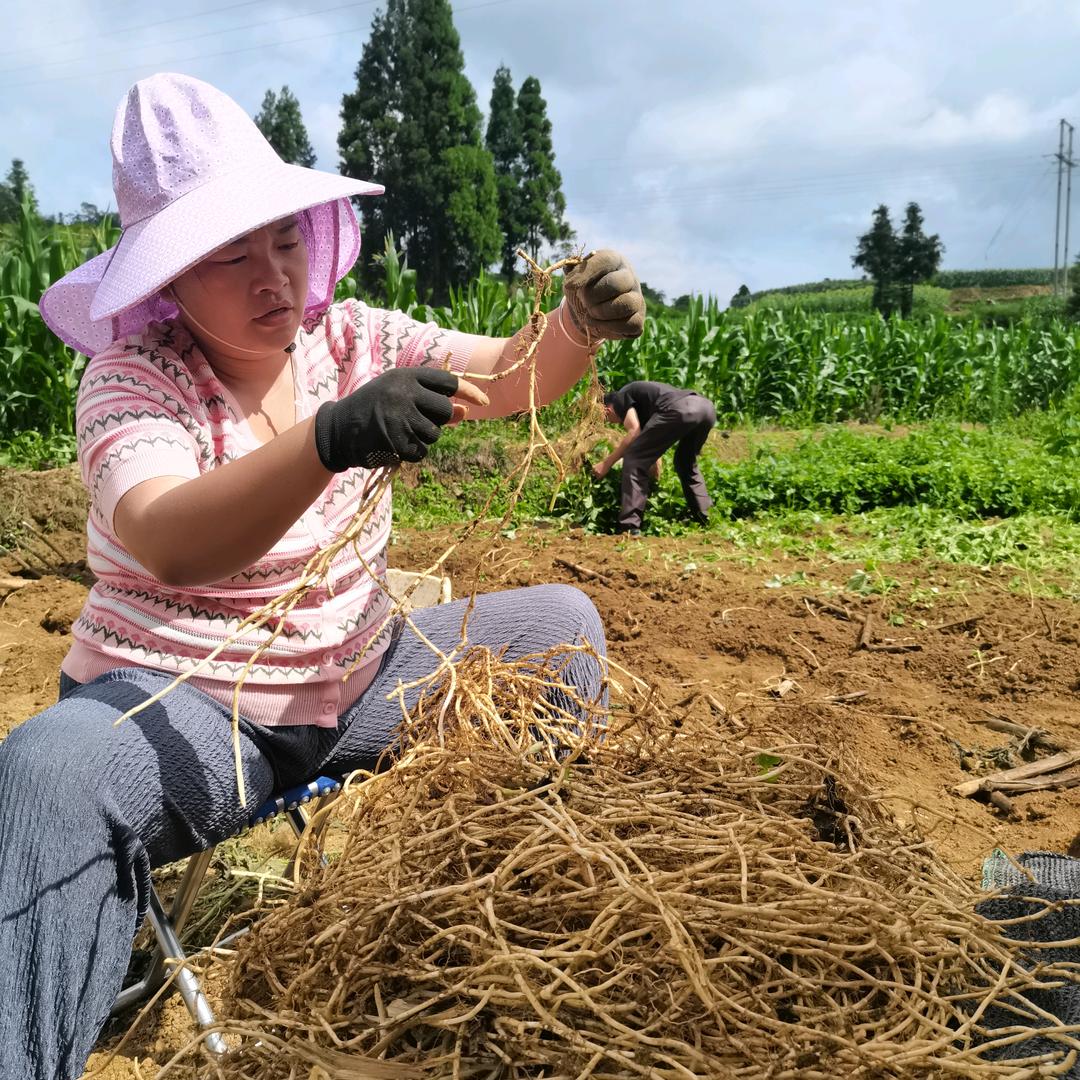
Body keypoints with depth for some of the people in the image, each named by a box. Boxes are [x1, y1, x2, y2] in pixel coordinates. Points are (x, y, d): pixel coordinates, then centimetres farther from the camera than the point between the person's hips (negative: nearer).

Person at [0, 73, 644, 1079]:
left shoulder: (347, 338, 1)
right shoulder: (133, 378, -14)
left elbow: (511, 377, -7)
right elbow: (169, 544, -34)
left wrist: (579, 325, -30)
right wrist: (330, 439, -50)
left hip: (359, 678, 5)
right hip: (184, 703, -4)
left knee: (560, 620, -2)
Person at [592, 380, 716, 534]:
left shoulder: (620, 397, 18)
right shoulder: (640, 396, 41)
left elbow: (634, 434, 3)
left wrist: (607, 463, 11)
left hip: (679, 410, -9)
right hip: (707, 407, 9)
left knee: (634, 460, 1)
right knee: (686, 464, 32)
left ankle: (629, 528, -6)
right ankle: (704, 521, 27)